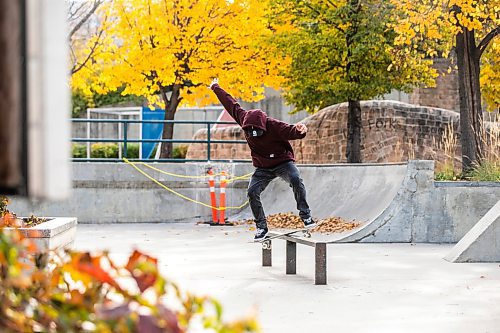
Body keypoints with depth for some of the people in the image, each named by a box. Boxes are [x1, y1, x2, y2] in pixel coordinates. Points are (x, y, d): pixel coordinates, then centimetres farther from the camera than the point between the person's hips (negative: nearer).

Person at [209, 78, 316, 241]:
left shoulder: (273, 125, -25)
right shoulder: (244, 119, -12)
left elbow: (291, 131, -37)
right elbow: (231, 105, 1)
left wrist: (300, 131, -61)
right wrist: (216, 89, 11)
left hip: (283, 162, -4)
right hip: (263, 168, 4)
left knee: (296, 180, -32)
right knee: (252, 192, -15)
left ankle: (305, 215, -23)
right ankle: (261, 226, -4)